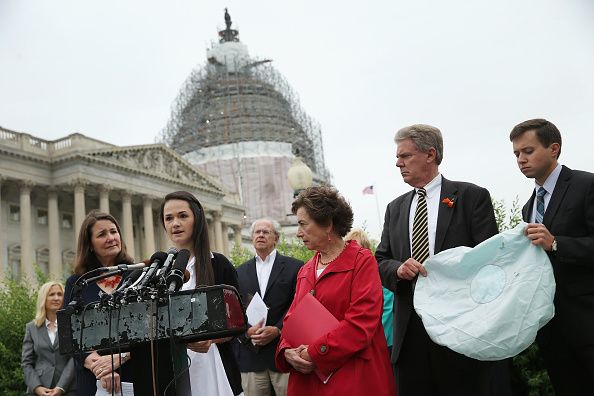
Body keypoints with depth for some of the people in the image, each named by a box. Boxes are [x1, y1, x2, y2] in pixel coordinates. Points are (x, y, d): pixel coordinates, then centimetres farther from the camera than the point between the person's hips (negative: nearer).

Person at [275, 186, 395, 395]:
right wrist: (287, 351, -8)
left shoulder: (362, 261, -6)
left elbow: (361, 322, -16)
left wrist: (314, 353, -17)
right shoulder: (305, 271, 14)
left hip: (354, 378, -5)